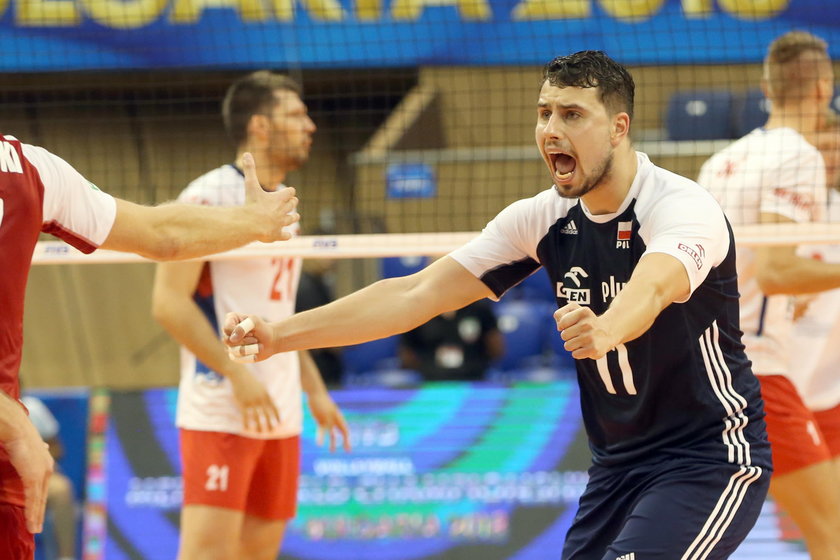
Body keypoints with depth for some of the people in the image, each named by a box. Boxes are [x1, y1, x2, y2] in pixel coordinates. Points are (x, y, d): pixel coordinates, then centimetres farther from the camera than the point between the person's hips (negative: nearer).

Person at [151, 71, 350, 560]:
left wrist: (314, 390, 20)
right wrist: (238, 375, -20)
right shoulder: (210, 197, -10)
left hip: (281, 414, 9)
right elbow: (169, 302, -15)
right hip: (221, 410, -9)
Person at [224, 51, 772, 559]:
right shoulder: (543, 217, 0)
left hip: (710, 457, -7)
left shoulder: (684, 208, -20)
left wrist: (606, 329, -67)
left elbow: (651, 288, -43)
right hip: (617, 466, 7)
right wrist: (281, 335, -15)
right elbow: (418, 294, -5)